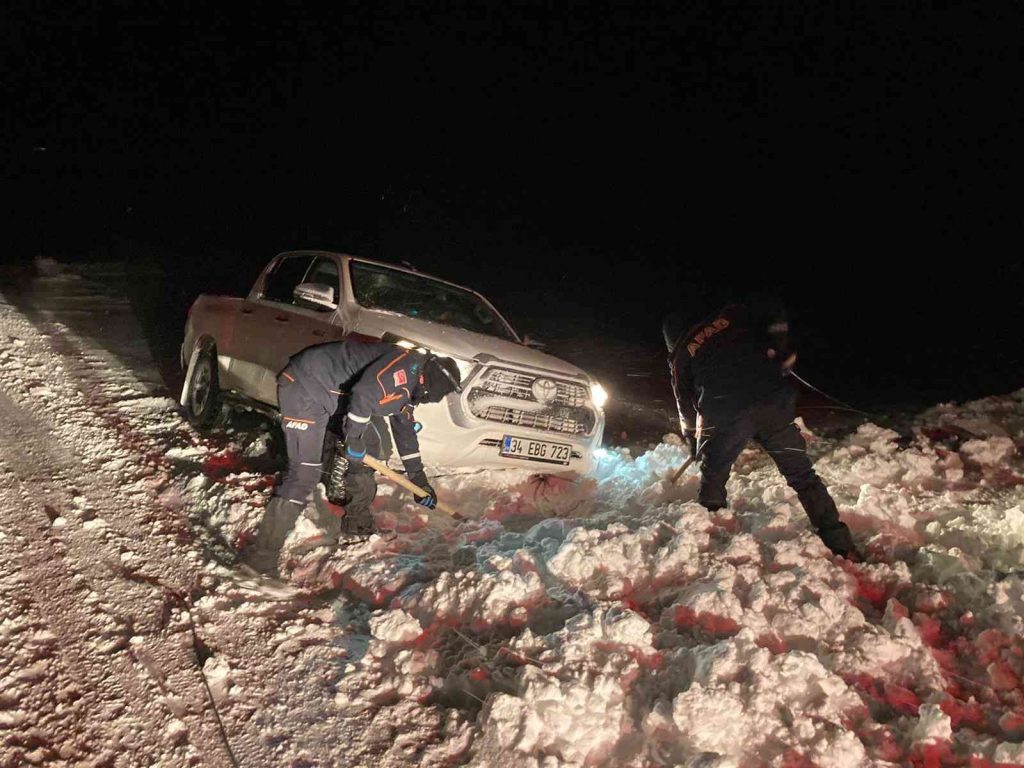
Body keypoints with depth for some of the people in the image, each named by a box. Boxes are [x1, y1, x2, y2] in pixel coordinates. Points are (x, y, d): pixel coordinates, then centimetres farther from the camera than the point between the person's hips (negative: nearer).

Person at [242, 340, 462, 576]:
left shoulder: (406, 385, 17)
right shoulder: (407, 365, -15)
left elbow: (405, 428, 27)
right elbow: (364, 393, -28)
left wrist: (418, 476, 30)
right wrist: (354, 439, -17)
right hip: (304, 388, -11)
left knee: (370, 443, 18)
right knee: (305, 474, -15)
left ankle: (356, 519, 31)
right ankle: (262, 556, -11)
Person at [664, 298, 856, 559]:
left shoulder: (680, 355, 22)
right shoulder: (731, 316, 22)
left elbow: (685, 403, 28)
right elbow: (773, 309, 7)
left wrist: (693, 443, 42)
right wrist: (781, 353, 7)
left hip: (722, 414, -1)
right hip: (773, 399, 1)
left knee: (712, 480, 22)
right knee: (802, 475, 12)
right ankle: (841, 547, 14)